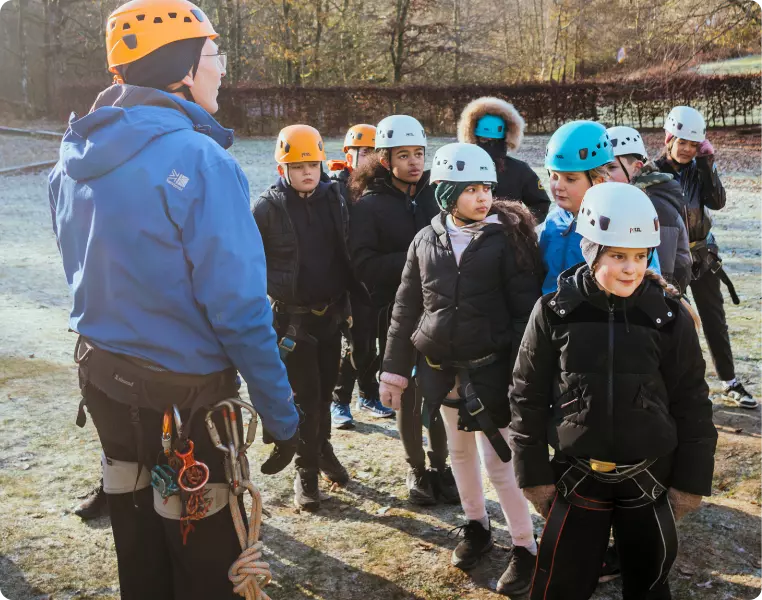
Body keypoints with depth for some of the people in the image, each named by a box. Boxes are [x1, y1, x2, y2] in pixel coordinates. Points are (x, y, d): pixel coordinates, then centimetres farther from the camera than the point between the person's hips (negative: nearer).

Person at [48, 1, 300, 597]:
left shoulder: (76, 157, 2)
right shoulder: (199, 160, -21)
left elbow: (93, 276, 11)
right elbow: (238, 306, -22)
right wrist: (282, 415, -15)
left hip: (101, 378, 7)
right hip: (181, 394, -7)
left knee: (138, 551, 23)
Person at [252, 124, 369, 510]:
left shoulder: (334, 198, 2)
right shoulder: (268, 207, -11)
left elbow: (346, 253, 9)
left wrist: (356, 296, 6)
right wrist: (276, 288, -11)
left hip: (332, 313, 4)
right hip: (293, 317, -4)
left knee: (325, 388, 15)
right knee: (305, 394, 0)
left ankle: (323, 449, 36)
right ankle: (306, 471, 13)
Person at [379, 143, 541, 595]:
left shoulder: (506, 239, -9)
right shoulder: (426, 241, 2)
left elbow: (526, 311, -10)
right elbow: (406, 309, 7)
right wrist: (394, 370, 6)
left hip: (490, 368, -4)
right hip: (441, 369, 4)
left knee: (498, 460, -2)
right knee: (460, 451, 17)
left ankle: (526, 548, 13)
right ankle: (477, 527, 37)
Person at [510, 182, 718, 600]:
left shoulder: (670, 315, -8)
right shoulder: (554, 312, -10)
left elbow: (691, 403, -1)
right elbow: (528, 398, -2)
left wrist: (691, 481, 0)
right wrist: (534, 474, -1)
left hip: (650, 479, 1)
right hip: (577, 477, 0)